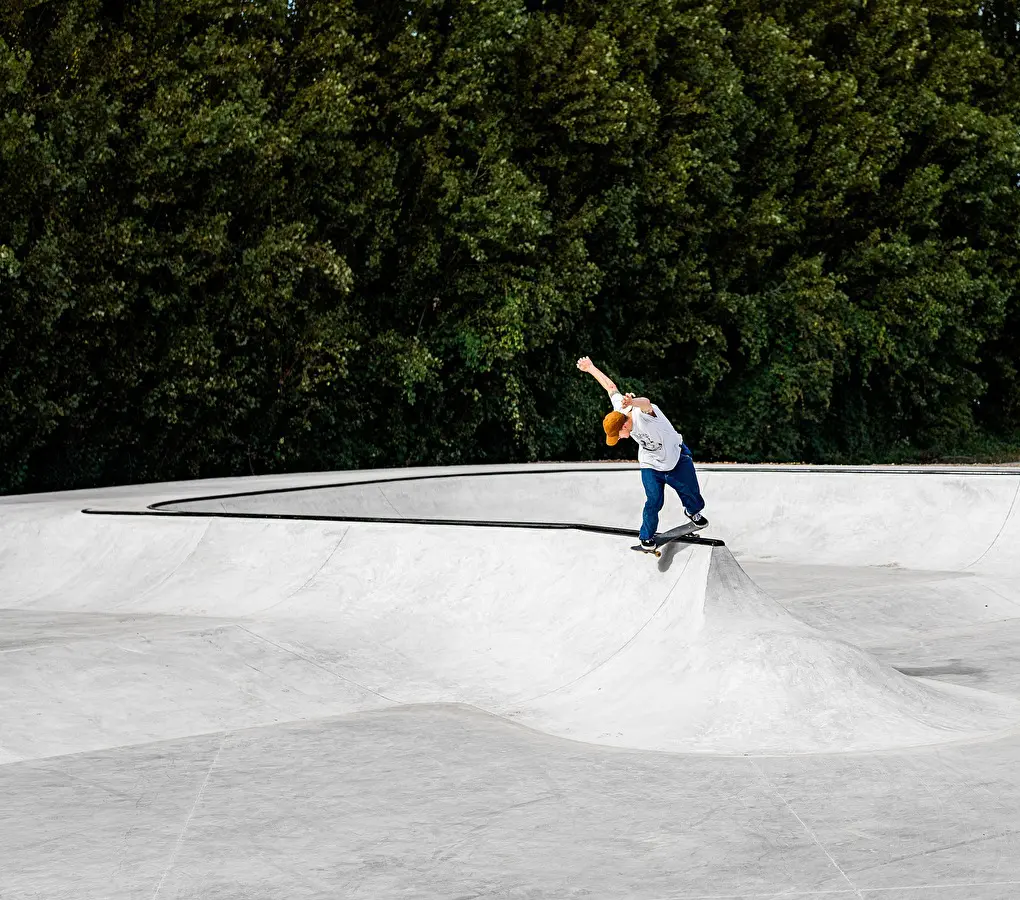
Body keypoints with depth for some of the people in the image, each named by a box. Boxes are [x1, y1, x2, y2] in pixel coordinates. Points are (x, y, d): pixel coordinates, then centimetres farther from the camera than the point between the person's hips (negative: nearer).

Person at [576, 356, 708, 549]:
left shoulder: (643, 414, -38)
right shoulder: (620, 409, -19)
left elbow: (646, 402, -66)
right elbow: (610, 386, -1)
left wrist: (633, 402, -89)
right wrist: (591, 369, 12)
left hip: (676, 459, -4)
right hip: (650, 465, 4)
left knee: (691, 494, 13)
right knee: (654, 501, -7)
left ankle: (693, 511, 48)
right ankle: (647, 536, 16)